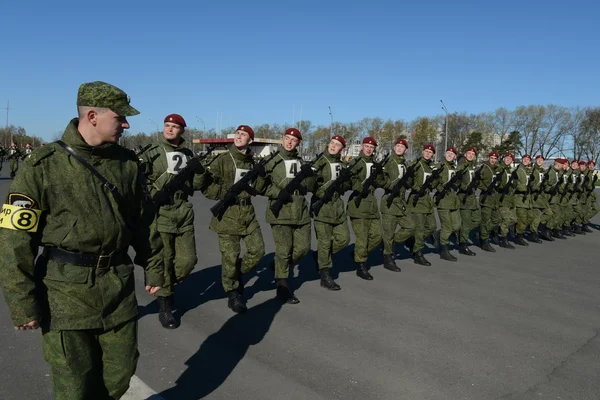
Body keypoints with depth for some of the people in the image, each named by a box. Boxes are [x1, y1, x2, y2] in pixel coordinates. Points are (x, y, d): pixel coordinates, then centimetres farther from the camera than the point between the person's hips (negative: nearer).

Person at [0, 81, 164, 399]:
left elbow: (142, 220, 12)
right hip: (66, 290, -4)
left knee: (120, 374, 15)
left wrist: (153, 267, 14)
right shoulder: (43, 167, -12)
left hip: (119, 285, 4)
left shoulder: (127, 163, 2)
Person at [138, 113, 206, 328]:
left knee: (188, 260, 6)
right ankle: (164, 307, 18)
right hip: (160, 213, -4)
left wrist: (199, 169, -5)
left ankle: (168, 287, 33)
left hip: (184, 214, 4)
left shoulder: (188, 154, 11)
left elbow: (197, 185, 10)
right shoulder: (151, 153, -3)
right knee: (164, 263, 2)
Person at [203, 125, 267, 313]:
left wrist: (261, 174, -4)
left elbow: (257, 189, 13)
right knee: (230, 257, -1)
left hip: (248, 214, 5)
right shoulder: (222, 160, -7)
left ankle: (237, 276, 32)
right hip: (227, 215, -5)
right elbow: (206, 186, -11)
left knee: (257, 250, 7)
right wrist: (226, 195, -20)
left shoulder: (252, 162, 10)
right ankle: (232, 293, 19)